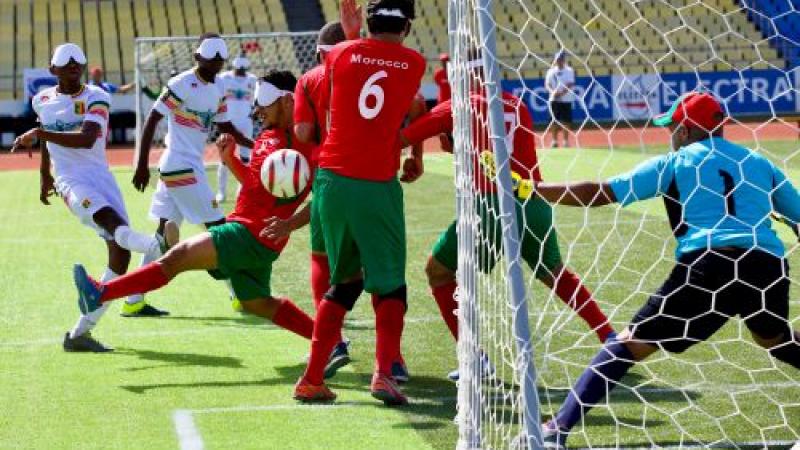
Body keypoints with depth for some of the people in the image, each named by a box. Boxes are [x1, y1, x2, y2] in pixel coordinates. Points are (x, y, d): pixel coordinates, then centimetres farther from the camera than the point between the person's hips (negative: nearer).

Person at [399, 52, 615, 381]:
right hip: (535, 205, 5)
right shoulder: (519, 108, 17)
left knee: (438, 271, 15)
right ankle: (613, 340, 26)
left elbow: (400, 139, 2)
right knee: (556, 275, 29)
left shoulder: (460, 107, 5)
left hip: (491, 207, -5)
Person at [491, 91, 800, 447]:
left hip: (709, 264, -3)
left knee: (630, 342, 1)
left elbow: (599, 194, 8)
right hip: (769, 265, 4)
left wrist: (532, 188, 14)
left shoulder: (674, 163, 12)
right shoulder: (760, 163, 22)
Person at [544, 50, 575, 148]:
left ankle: (566, 140, 5)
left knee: (566, 121, -2)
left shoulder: (569, 71, 0)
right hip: (554, 99, 2)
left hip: (566, 99, -2)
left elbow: (570, 85, -8)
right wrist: (553, 92, -17)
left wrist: (561, 93, -22)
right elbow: (547, 85, 4)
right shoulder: (551, 71, 8)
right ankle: (555, 140, 10)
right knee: (555, 121, 4)